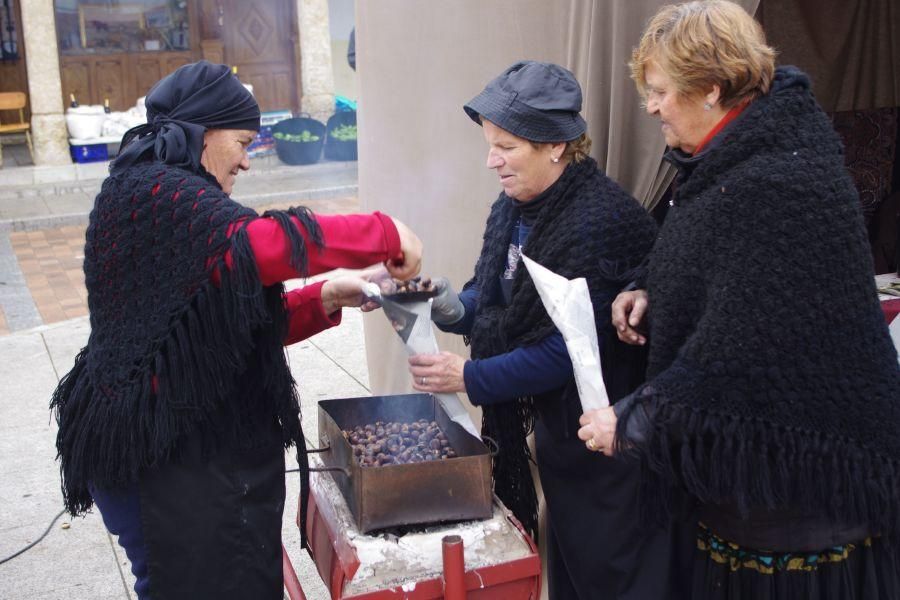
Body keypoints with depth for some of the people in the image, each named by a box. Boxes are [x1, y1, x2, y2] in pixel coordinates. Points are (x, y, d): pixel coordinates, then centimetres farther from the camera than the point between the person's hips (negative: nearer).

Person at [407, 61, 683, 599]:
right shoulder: (516, 208, 2)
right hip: (554, 424, 8)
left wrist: (471, 378, -24)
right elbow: (493, 299, 8)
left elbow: (571, 350, -26)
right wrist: (453, 307, -13)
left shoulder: (601, 221, -25)